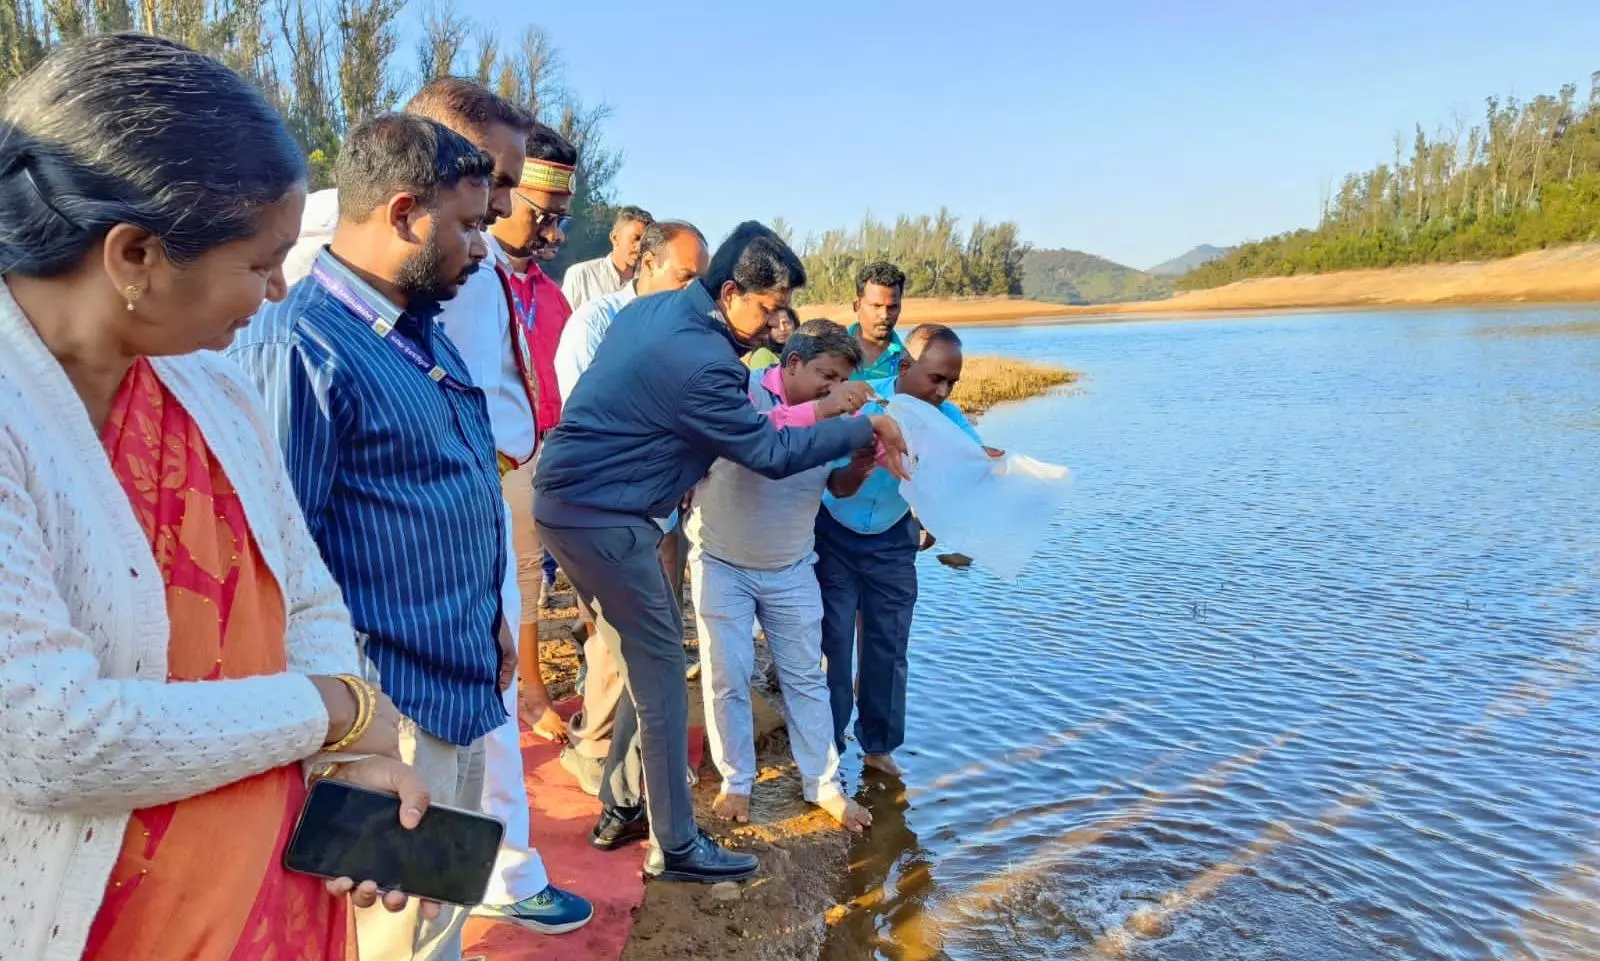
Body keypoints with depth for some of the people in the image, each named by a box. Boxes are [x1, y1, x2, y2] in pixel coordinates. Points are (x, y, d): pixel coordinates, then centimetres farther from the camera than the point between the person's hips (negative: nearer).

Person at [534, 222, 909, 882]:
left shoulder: (653, 308, 8)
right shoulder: (700, 363, -23)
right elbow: (770, 454, -15)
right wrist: (865, 429, -7)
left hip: (566, 500, 10)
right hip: (603, 518, -10)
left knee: (636, 659, 18)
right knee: (660, 670, -1)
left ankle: (620, 810, 29)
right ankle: (675, 847, 10)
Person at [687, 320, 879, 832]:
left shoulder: (832, 413, -2)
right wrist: (819, 410, -43)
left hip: (791, 569, 4)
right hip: (722, 563, -4)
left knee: (807, 677, 8)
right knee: (727, 678, 2)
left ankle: (823, 783, 19)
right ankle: (736, 781, 18)